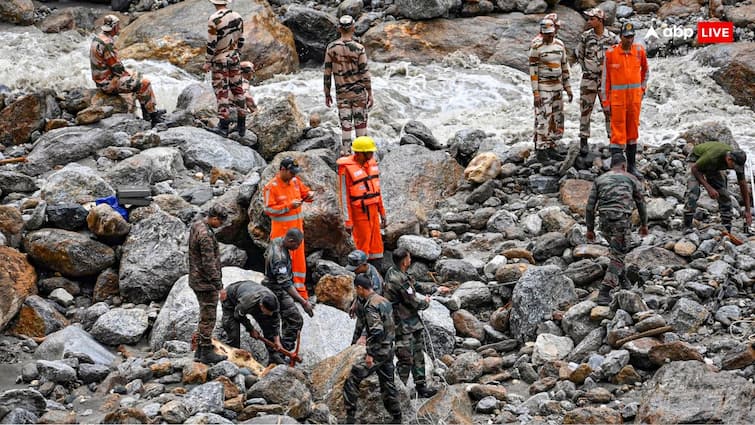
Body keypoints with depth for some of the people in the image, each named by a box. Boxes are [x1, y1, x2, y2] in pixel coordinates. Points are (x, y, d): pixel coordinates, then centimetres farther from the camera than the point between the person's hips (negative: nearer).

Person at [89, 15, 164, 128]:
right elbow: (116, 67, -21)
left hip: (102, 79, 11)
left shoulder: (97, 39, 9)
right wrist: (127, 75, -3)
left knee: (139, 79, 20)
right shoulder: (107, 43, -24)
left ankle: (146, 116, 18)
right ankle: (153, 116, 1)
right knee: (144, 84, -10)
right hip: (109, 83, -11)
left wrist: (126, 73, 12)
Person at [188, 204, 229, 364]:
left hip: (197, 279, 10)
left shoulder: (196, 225, 8)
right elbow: (209, 263, -25)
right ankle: (206, 353, 3)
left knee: (205, 315, 18)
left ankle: (200, 350, 24)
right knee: (208, 317, -2)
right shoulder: (205, 235, -24)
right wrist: (219, 284, -21)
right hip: (206, 282, -10)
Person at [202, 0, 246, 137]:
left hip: (220, 59, -5)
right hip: (235, 57, 5)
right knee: (237, 89, 10)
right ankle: (241, 125, 14)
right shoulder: (237, 17, 1)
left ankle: (223, 126, 1)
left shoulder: (213, 19, -17)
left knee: (222, 91, 0)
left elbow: (211, 43, -17)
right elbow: (241, 40, 8)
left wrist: (207, 62, -9)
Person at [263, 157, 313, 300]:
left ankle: (300, 290, 25)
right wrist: (289, 206, -23)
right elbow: (268, 209, -19)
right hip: (282, 231, -7)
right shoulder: (271, 187, -16)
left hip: (297, 228, 7)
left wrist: (309, 196, -6)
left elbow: (304, 191, 18)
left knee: (299, 259, 13)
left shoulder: (295, 181, 3)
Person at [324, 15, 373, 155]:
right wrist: (370, 94, -1)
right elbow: (365, 73, -8)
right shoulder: (359, 48, -10)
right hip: (359, 92, -2)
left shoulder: (331, 48, -4)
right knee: (361, 123, 8)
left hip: (341, 94, 2)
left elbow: (327, 73, 0)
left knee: (345, 125, 4)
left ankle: (345, 154, 3)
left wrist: (327, 94, 9)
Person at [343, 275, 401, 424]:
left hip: (378, 351, -9)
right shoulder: (384, 301, 13)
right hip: (389, 350, 9)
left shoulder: (370, 305, -17)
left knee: (352, 379, -6)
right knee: (387, 384, 18)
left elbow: (376, 331, -25)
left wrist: (370, 354, -23)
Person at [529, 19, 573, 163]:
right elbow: (533, 71, -12)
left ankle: (550, 149, 15)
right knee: (544, 119, -9)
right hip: (543, 88, -6)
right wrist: (535, 93, -17)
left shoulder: (560, 45, 7)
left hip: (557, 87, 6)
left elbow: (564, 66, 13)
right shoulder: (536, 48, -11)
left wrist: (568, 87, 10)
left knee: (557, 119, 7)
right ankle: (541, 151, -3)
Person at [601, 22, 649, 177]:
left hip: (635, 98, 4)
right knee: (618, 133, -4)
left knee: (633, 132, 12)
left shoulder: (639, 50, 1)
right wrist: (605, 101, -4)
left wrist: (643, 88, 14)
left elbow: (645, 69, 20)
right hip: (617, 98, -4)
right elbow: (605, 77, -3)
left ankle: (631, 165, 22)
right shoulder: (611, 53, -7)